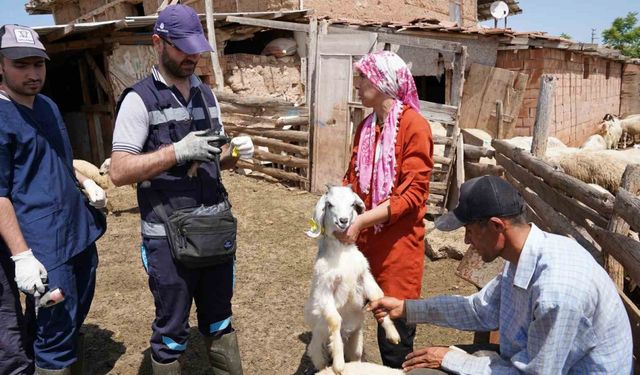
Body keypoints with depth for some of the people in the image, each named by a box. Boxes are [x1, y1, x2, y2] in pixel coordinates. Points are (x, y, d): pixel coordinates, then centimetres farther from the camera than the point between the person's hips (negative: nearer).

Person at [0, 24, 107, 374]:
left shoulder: (48, 105, 12)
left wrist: (85, 182, 8)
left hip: (81, 232, 8)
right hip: (44, 246, -8)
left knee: (72, 321, 21)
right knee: (57, 334, 1)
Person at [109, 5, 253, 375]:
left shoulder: (206, 94, 10)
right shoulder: (139, 99, -8)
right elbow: (119, 171, -14)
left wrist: (235, 152, -5)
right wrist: (178, 151, -23)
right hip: (169, 237, -5)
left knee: (219, 317, 20)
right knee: (172, 328, 11)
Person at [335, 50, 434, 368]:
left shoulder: (414, 126, -13)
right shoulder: (366, 126, 10)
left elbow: (412, 193, -18)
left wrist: (360, 222, -21)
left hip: (397, 243, -6)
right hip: (363, 236, 6)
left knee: (395, 323, 5)